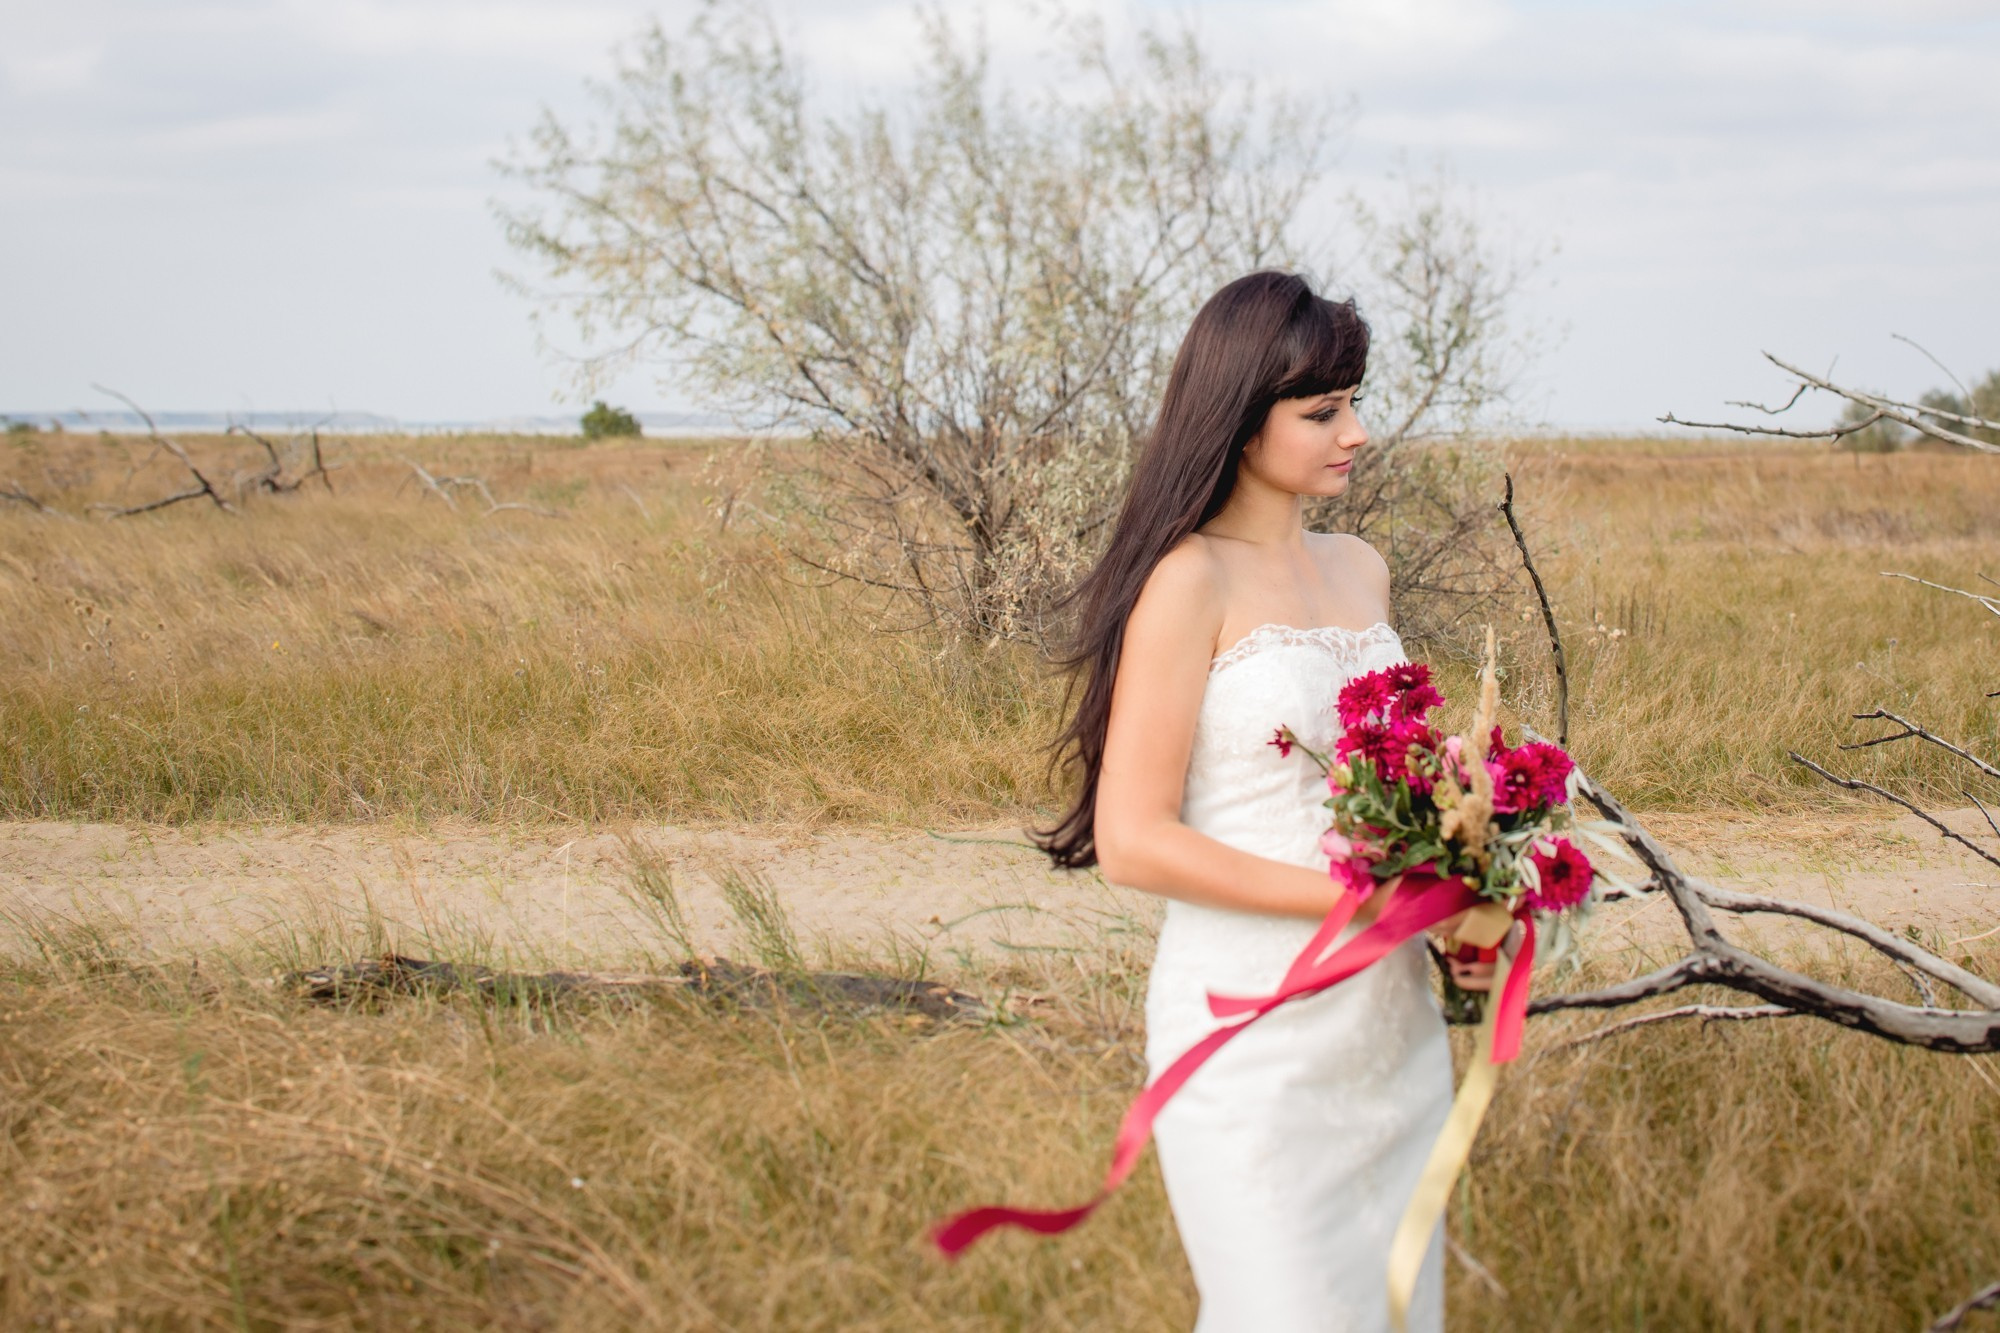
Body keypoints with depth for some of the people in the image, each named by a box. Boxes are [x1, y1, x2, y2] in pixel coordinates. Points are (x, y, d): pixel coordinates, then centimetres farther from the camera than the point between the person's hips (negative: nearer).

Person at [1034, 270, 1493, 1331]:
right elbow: (1132, 842, -15)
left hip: (1390, 1025, 7)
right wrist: (1355, 897, -17)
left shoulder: (1359, 570, 11)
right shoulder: (1191, 580, -11)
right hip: (1255, 1034, -7)